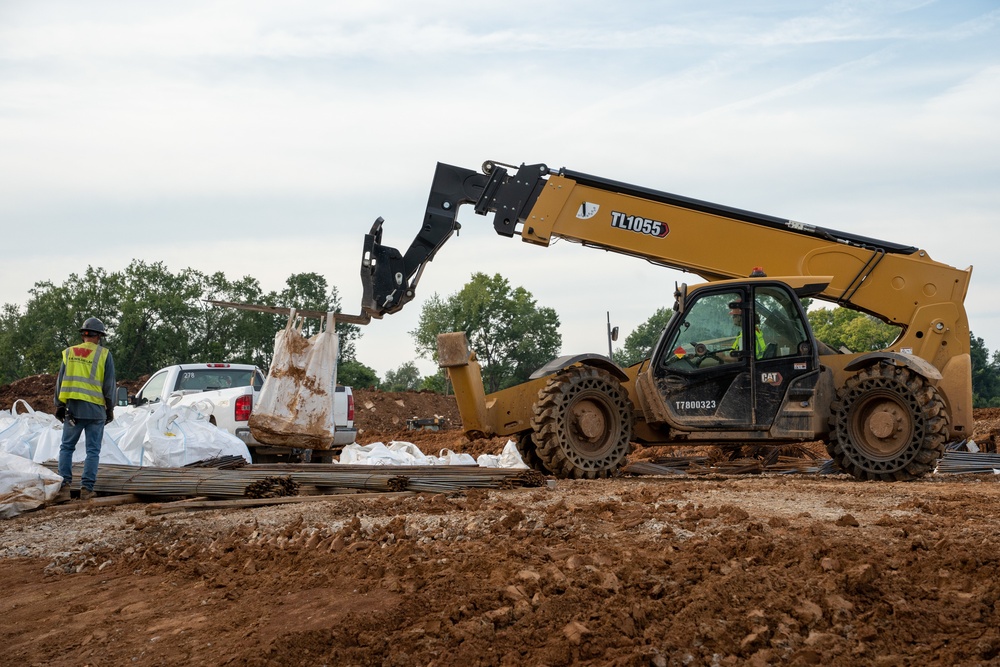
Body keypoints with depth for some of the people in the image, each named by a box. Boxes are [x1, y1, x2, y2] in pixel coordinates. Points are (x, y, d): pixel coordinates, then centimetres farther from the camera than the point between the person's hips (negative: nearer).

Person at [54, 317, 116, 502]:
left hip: (72, 408, 2)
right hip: (95, 409, -2)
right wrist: (110, 408, 8)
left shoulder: (69, 353, 7)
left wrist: (59, 405, 15)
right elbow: (109, 385, -1)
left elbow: (60, 381, 8)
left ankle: (64, 486, 1)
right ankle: (86, 489, 0)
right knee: (93, 450, 4)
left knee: (67, 447, 11)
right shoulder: (104, 354, -1)